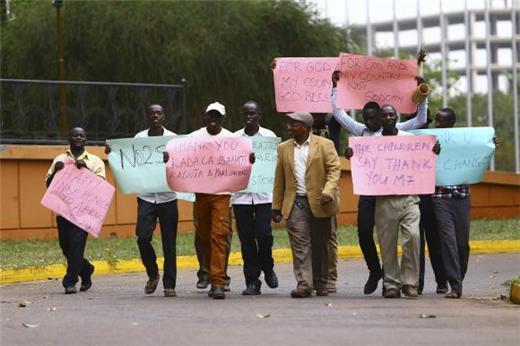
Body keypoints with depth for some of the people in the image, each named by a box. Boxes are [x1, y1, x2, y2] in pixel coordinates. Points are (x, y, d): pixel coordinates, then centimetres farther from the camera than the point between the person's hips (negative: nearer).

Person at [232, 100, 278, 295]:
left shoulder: (269, 136, 6)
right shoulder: (234, 138, 10)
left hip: (263, 193, -2)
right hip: (241, 193, 2)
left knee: (263, 233, -10)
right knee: (246, 237, 1)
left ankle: (267, 269, 18)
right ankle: (252, 282, 8)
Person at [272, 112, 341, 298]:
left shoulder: (325, 145, 1)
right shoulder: (284, 148, 12)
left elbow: (334, 169, -5)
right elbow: (279, 179, 12)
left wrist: (328, 191, -21)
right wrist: (277, 206, 9)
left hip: (318, 202, -2)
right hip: (295, 203, 2)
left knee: (320, 244, 6)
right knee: (300, 244, -6)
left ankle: (321, 283, 18)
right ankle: (304, 284, -8)